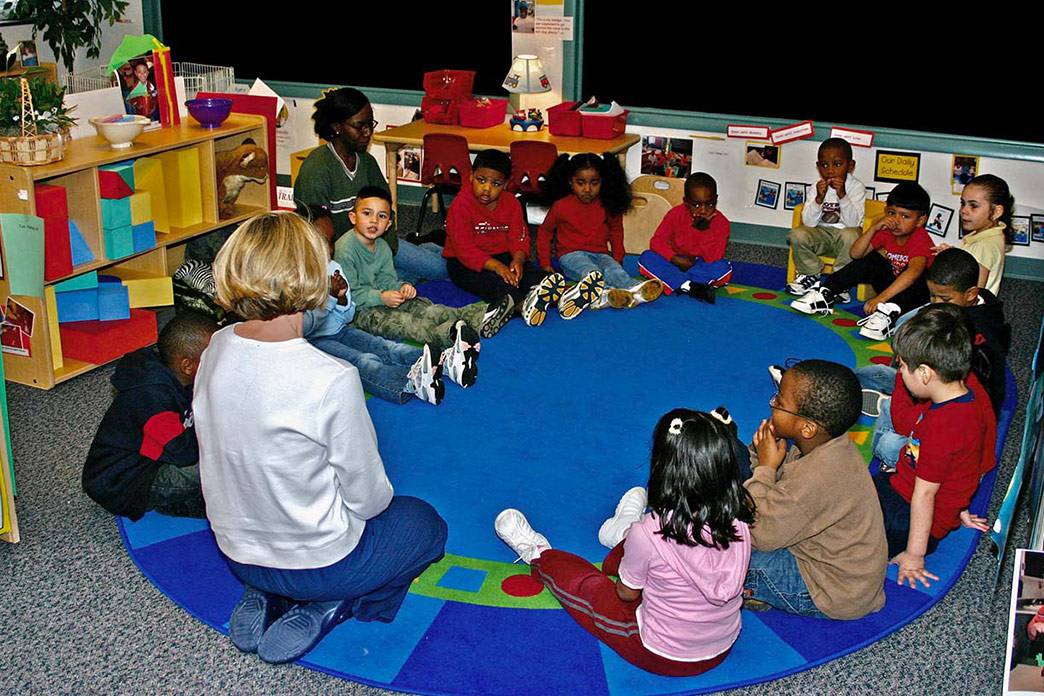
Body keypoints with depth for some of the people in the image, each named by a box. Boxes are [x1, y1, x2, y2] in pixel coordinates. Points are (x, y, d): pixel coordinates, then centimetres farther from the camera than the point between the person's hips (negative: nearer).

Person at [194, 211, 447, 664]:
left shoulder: (216, 349, -12)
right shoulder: (331, 380, -32)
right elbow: (367, 498, -19)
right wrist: (374, 500, 4)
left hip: (235, 551, 6)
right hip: (318, 561, -5)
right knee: (424, 522, 22)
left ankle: (264, 598, 14)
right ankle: (327, 609, 7)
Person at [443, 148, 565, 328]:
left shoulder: (511, 204, 5)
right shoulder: (461, 206, -13)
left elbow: (519, 238, 0)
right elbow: (465, 249, -21)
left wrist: (518, 260, -25)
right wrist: (496, 266, -33)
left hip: (502, 256, 6)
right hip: (464, 263, -5)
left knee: (532, 273, -23)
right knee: (490, 280, -37)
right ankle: (522, 304, -64)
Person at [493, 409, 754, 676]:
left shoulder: (648, 534, -29)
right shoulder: (738, 524, -18)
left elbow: (627, 594, -11)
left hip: (660, 657, -4)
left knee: (580, 580, 17)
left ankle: (538, 555, 46)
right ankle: (623, 536, 55)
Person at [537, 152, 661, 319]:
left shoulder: (607, 206, 7)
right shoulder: (561, 206, 0)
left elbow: (616, 231, 22)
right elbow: (545, 232, 12)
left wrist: (618, 259, 14)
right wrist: (545, 263, 6)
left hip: (600, 254, 2)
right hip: (571, 255, -2)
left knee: (614, 270, -32)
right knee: (591, 272, -37)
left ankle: (636, 289, -64)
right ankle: (608, 294, -69)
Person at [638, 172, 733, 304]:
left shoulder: (721, 223, -12)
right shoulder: (676, 214, -10)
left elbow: (713, 258, -20)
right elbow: (657, 242, -12)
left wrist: (704, 229, -31)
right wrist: (675, 259, -28)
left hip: (700, 266, -1)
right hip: (674, 263, 1)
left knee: (724, 268, -32)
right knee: (646, 258, -26)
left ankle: (674, 282, -29)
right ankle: (689, 287, -36)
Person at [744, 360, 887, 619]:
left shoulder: (816, 481, -36)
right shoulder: (828, 446, -8)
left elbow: (760, 535, -26)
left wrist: (766, 468, -19)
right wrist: (762, 454, -14)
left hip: (835, 596, -9)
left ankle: (748, 588, 15)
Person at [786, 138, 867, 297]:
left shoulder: (857, 187, -10)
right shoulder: (818, 187, -3)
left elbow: (853, 222, -21)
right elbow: (808, 222, -11)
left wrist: (842, 195, -33)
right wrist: (819, 198, -27)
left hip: (845, 232, -3)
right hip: (822, 234, 3)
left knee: (849, 235, -36)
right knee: (797, 235, -23)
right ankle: (811, 276, 0)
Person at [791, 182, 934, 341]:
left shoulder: (921, 239, -25)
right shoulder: (886, 232, -5)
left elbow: (914, 271, -45)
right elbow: (856, 254, -11)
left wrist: (881, 297, -54)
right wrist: (874, 228, -25)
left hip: (916, 292, -6)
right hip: (892, 284, 6)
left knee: (919, 277, -36)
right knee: (872, 260, -11)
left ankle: (888, 312, -57)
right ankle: (825, 294, -16)